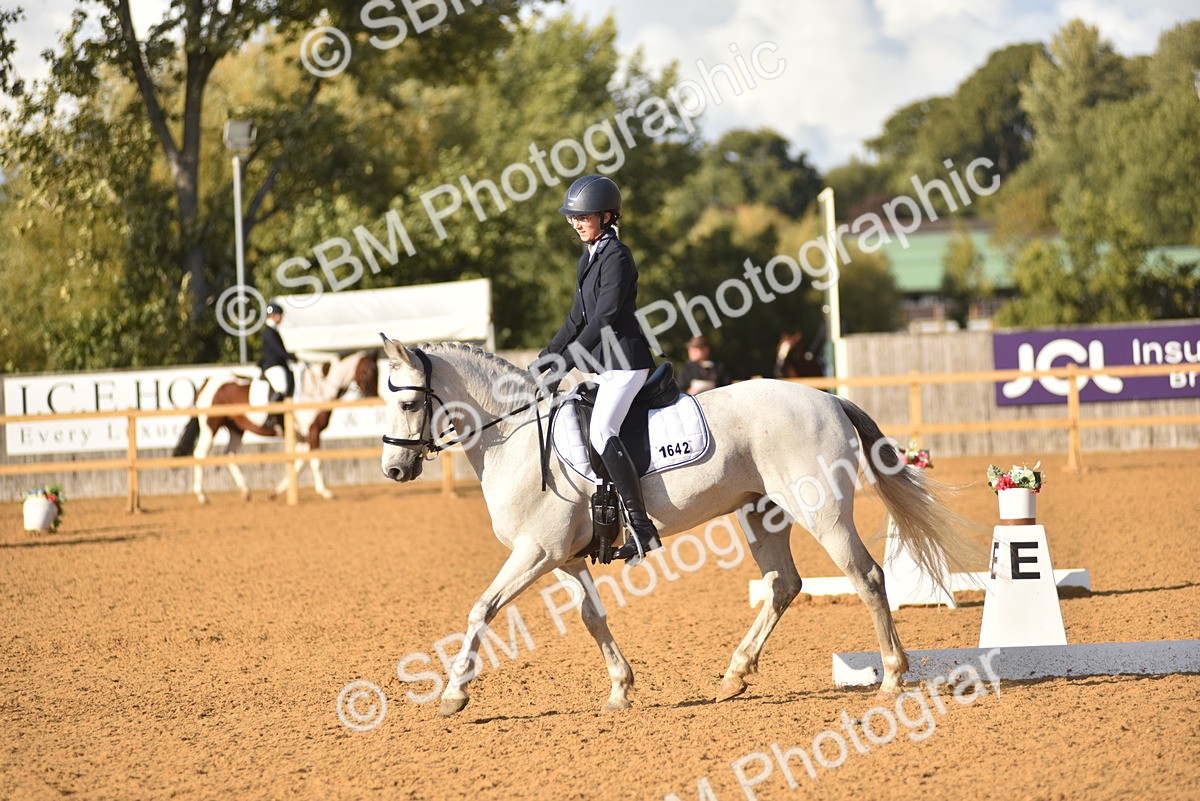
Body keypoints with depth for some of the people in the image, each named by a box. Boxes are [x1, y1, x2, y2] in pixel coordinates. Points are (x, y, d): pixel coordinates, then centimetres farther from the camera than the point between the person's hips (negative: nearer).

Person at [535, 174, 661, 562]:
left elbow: (604, 318, -18)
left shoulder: (616, 257, -12)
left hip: (625, 359, -11)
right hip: (602, 363, 11)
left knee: (601, 432, -25)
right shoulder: (589, 258, 18)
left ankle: (642, 528, -27)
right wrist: (544, 359, 14)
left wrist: (565, 362, -18)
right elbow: (578, 319, 21)